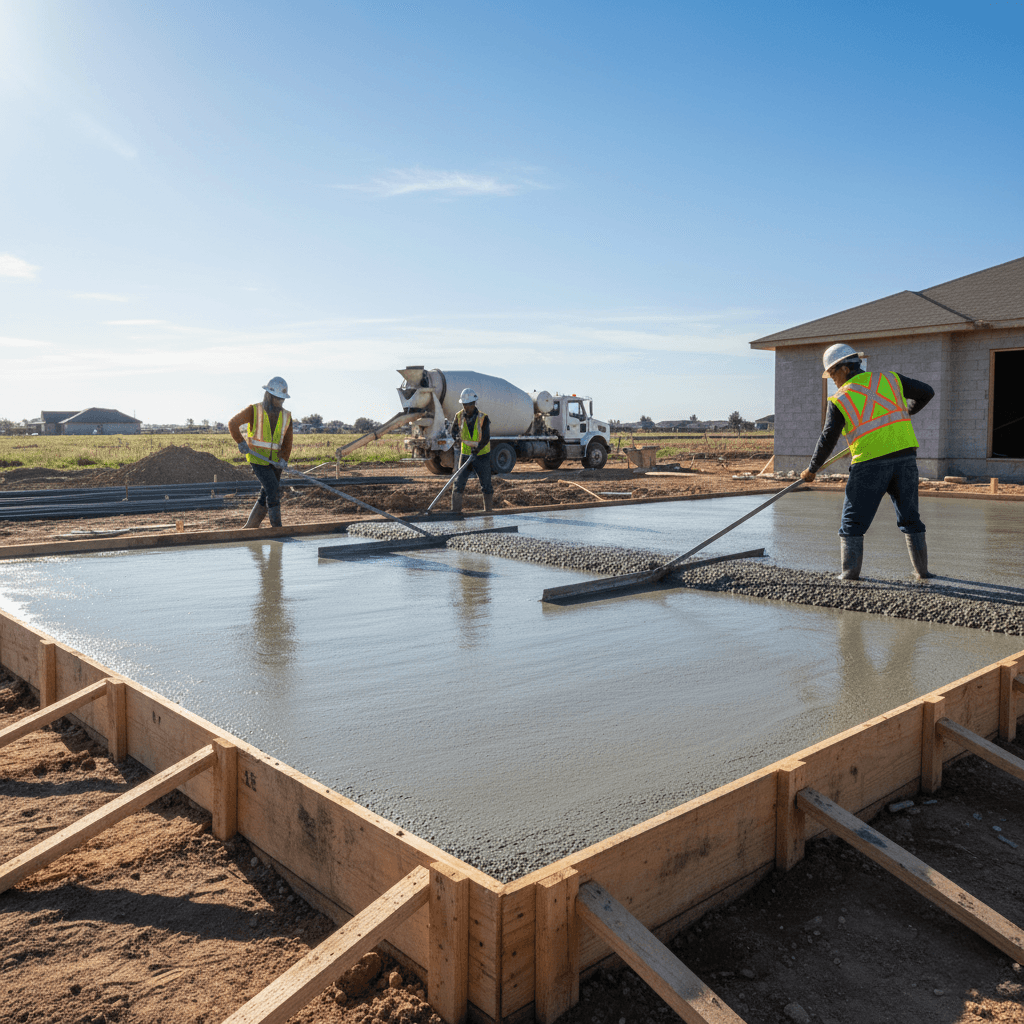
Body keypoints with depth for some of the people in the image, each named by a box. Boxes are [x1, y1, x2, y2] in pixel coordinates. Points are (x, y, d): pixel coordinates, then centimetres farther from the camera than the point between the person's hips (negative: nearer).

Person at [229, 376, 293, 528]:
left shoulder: (286, 416, 6)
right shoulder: (254, 410, -6)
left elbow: (287, 441, 7)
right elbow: (232, 423, -1)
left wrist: (283, 459, -9)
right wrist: (241, 443, -11)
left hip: (274, 461, 5)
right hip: (256, 458, -5)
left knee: (266, 497, 5)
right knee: (273, 489, -17)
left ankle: (248, 529, 17)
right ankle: (276, 527, -9)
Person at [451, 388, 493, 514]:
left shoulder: (483, 417, -12)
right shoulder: (459, 416, -2)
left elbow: (486, 438, -20)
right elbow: (454, 432, 14)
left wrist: (476, 450, -33)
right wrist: (459, 437, -8)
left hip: (481, 456, -2)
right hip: (465, 455, 3)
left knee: (486, 485, 5)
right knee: (458, 484, -3)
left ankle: (488, 512, 16)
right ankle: (455, 512, 2)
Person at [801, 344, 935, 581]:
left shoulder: (840, 399, -1)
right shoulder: (889, 378, 9)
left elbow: (828, 440, 0)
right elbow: (926, 393, 18)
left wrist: (812, 469, 12)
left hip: (870, 462, -4)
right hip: (905, 456, 4)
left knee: (854, 519, 7)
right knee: (909, 517, 15)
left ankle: (850, 572, 4)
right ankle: (922, 570, 19)